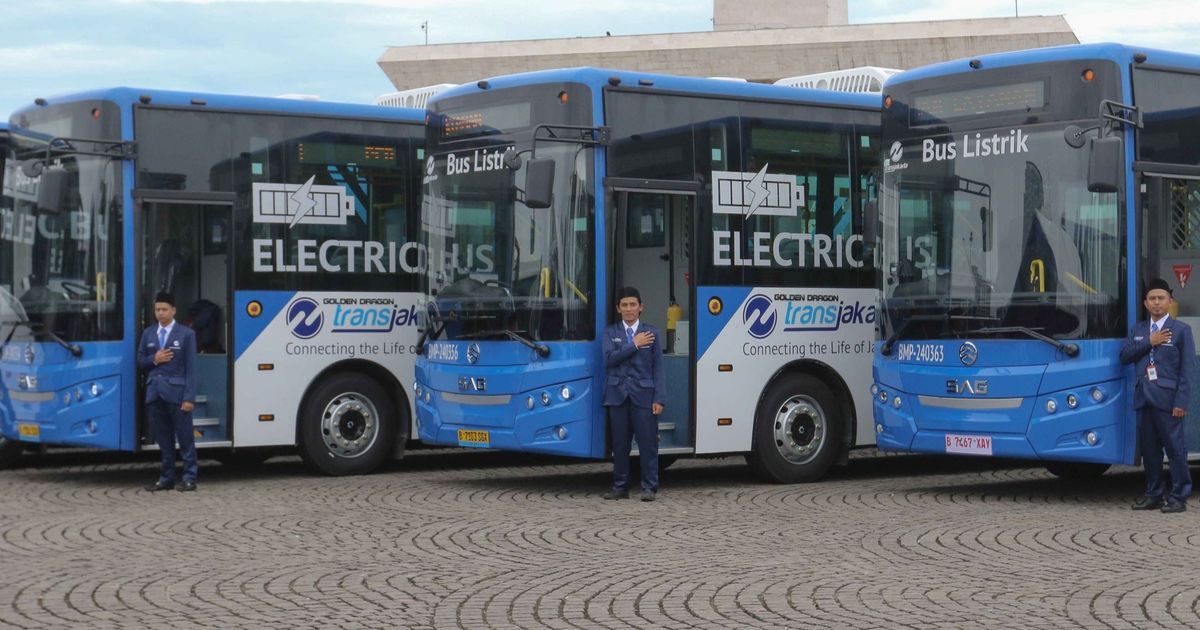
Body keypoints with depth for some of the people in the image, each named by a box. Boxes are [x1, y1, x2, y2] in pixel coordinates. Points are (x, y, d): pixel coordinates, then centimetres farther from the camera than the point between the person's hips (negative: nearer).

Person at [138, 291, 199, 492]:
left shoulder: (186, 334, -1)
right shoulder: (148, 334, 13)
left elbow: (191, 367, -5)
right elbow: (140, 361, 17)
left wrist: (189, 397, -11)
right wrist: (154, 360, -7)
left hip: (176, 392, -4)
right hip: (155, 391, 4)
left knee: (185, 437, -2)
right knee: (163, 438, 8)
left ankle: (189, 477, 4)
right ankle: (166, 478, 14)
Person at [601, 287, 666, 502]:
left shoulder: (651, 332, 6)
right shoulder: (610, 333, 9)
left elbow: (658, 367, 2)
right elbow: (609, 359, -8)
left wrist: (659, 399, -5)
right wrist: (634, 345, -10)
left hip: (643, 395, -1)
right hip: (618, 395, 1)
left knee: (647, 442, -2)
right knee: (619, 444, 5)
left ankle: (649, 487, 3)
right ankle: (620, 487, 13)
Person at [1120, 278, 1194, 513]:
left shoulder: (1180, 330, 1)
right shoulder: (1138, 330, 16)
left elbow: (1186, 369, -4)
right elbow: (1125, 356, 4)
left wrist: (1181, 402, -12)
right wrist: (1149, 342, -7)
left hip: (1167, 398, -5)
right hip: (1144, 397, 5)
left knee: (1175, 447, -5)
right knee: (1149, 448, 9)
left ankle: (1179, 496, -1)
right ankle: (1153, 495, 16)